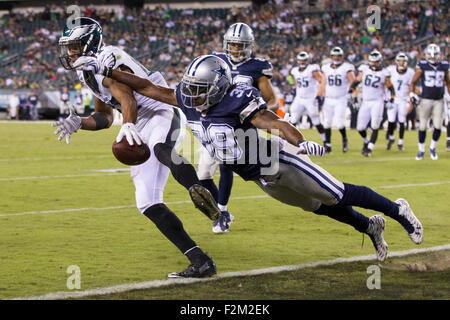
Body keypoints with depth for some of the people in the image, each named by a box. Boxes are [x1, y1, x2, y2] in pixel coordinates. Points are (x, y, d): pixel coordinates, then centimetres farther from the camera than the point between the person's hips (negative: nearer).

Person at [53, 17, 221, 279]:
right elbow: (105, 118, 28)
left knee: (160, 149, -45)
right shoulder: (90, 73, 18)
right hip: (143, 133, 10)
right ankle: (200, 261, -4)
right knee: (148, 203, 0)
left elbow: (127, 98, -32)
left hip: (163, 115, -9)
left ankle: (198, 191, -74)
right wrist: (78, 123, 9)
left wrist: (128, 127, -52)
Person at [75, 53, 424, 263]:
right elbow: (148, 87, -10)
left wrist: (300, 142, -64)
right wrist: (107, 70, -15)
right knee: (319, 207, 21)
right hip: (261, 177, 7)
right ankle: (370, 226, 43)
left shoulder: (238, 103, -34)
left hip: (280, 163, -7)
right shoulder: (188, 101, -13)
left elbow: (276, 123, -46)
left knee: (339, 196, 4)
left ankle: (398, 210, 26)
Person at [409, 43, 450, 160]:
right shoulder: (422, 67, -5)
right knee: (423, 126, 1)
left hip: (439, 101, 2)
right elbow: (413, 82, 0)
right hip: (425, 100, -2)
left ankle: (433, 148, 20)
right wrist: (412, 94, -14)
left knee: (438, 126, -2)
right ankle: (421, 150, 16)